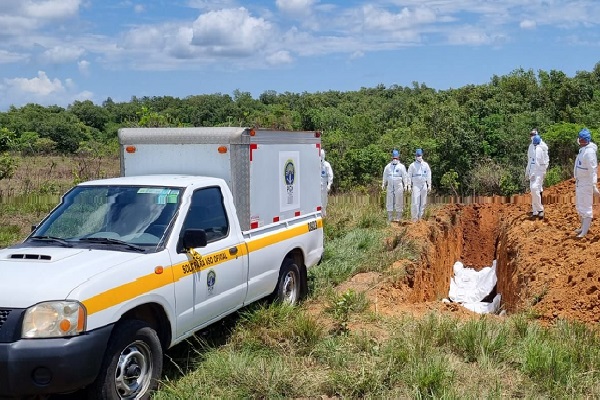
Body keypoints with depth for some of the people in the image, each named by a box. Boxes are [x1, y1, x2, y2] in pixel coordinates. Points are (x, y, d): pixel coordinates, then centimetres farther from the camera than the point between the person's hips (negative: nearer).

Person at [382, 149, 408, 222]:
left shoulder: (401, 166, 3)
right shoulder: (388, 166, 12)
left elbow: (405, 177, 1)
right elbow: (385, 176, 20)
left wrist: (406, 185, -5)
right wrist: (383, 184, 16)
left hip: (399, 186, -3)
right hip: (390, 186, 3)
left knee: (398, 202, -2)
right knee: (389, 201, 2)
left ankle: (398, 217, 4)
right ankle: (390, 218, 8)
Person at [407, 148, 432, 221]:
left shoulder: (425, 165, 11)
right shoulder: (412, 165, 4)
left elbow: (429, 175, 12)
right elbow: (409, 176, 4)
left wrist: (429, 185, 5)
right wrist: (409, 186, -3)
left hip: (424, 185, 3)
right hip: (415, 185, -3)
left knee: (423, 202, 3)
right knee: (415, 202, -10)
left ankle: (421, 217, 9)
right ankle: (414, 218, -8)